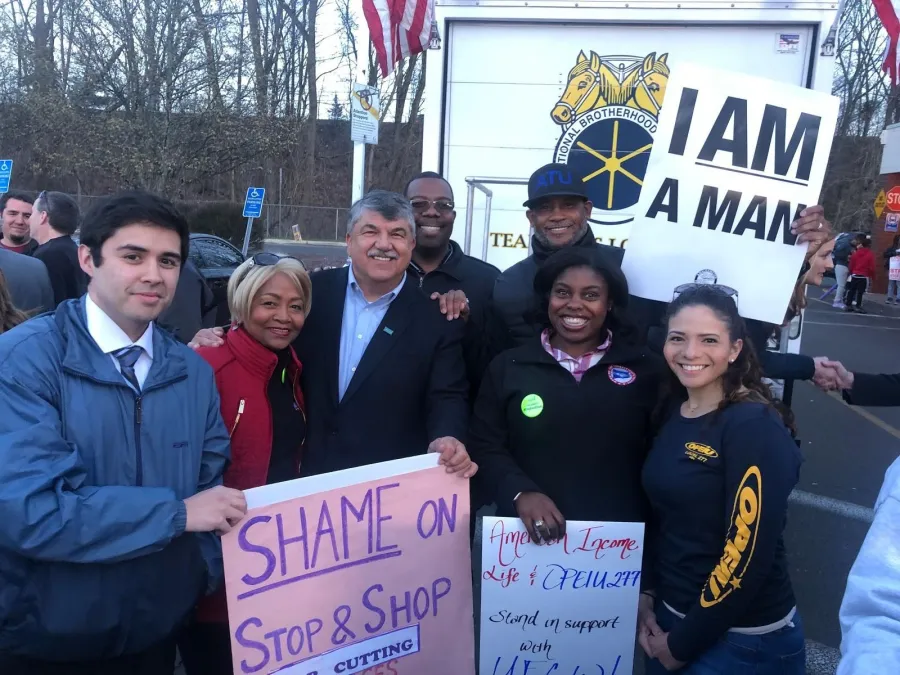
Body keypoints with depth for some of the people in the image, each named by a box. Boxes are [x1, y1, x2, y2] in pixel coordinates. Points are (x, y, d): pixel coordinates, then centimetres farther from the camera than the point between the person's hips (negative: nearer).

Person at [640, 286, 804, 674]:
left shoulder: (755, 426, -20)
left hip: (743, 638, -6)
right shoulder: (671, 412, 1)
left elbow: (749, 553, -21)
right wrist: (643, 596, 2)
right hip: (670, 615, 6)